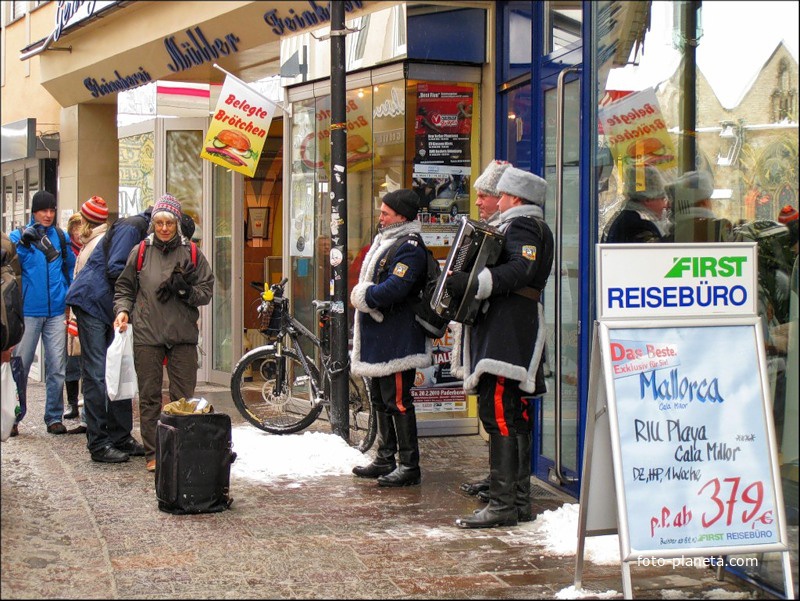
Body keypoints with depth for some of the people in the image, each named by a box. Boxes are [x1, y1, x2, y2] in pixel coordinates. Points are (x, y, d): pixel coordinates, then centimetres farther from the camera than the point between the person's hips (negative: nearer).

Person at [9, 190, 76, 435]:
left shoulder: (62, 237, 9)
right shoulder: (19, 236, 2)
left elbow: (71, 268, 17)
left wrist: (70, 299, 12)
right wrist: (24, 243, -20)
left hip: (56, 311, 2)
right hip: (28, 311, -2)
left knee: (57, 367, 3)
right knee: (20, 364, 2)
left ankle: (54, 417, 12)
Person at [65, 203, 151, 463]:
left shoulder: (143, 231, 15)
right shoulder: (131, 228, -14)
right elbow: (115, 269, -21)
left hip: (112, 307, 10)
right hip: (92, 302, -10)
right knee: (97, 374, -7)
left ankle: (121, 438, 17)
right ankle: (98, 444, -5)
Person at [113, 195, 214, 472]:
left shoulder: (191, 252, 7)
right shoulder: (141, 252, 7)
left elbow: (207, 291, 7)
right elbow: (124, 288, 15)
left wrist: (185, 291, -11)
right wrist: (123, 310, -2)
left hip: (183, 335, 0)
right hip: (147, 334, 0)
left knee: (183, 397, 0)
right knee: (149, 396, 2)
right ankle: (152, 453, 8)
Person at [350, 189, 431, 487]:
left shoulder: (409, 248, -16)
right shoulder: (385, 240, 16)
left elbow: (394, 289, -27)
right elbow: (370, 281, 24)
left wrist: (363, 295, -13)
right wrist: (363, 295, 6)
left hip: (396, 338, -11)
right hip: (378, 339, 11)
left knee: (397, 401, -7)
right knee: (381, 399, 17)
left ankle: (409, 466, -1)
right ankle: (386, 459, 27)